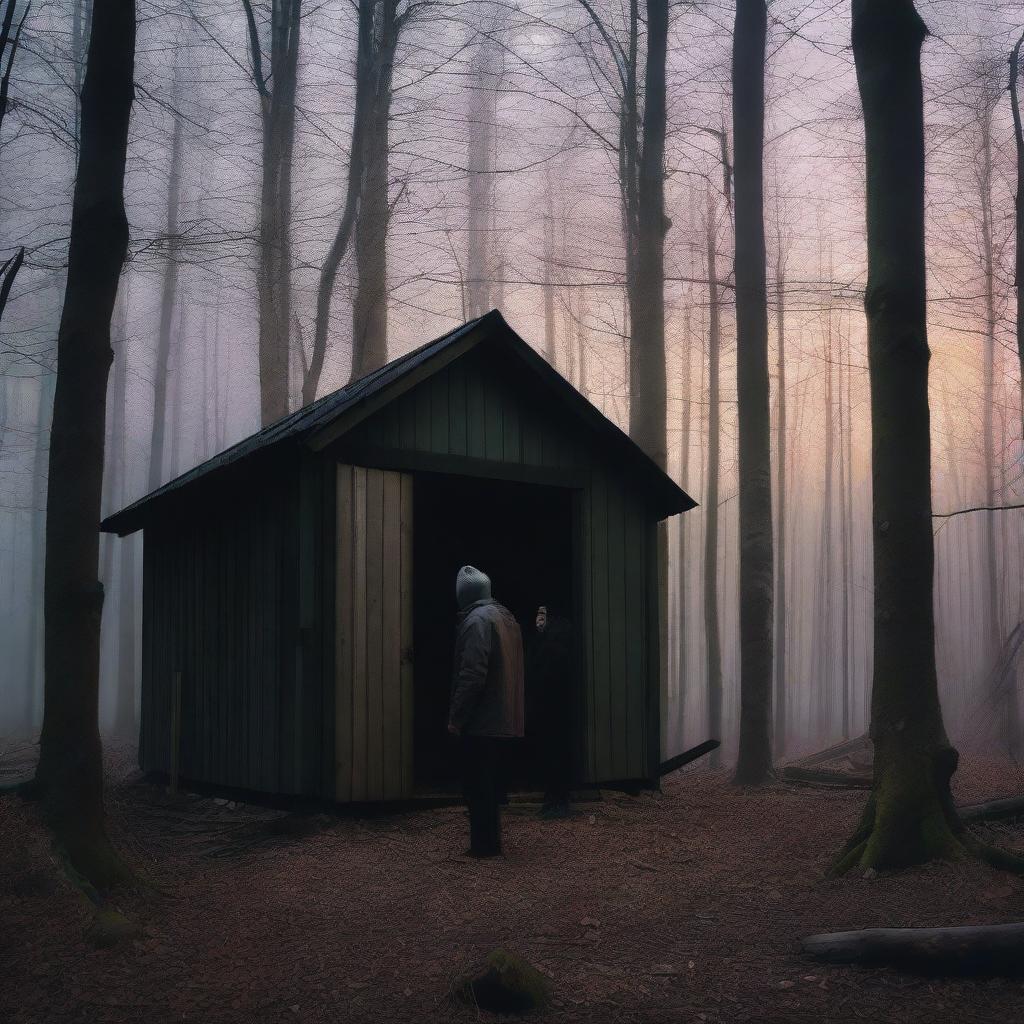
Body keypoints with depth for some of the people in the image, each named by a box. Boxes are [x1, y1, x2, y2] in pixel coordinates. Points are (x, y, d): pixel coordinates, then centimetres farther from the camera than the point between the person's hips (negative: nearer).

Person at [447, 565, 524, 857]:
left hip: (481, 721, -9)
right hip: (503, 719, 9)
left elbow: (472, 675, -22)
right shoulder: (505, 616, 13)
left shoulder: (476, 620, -15)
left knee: (477, 786, -1)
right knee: (488, 783, 17)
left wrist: (455, 718, -16)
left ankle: (484, 844, 3)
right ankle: (491, 840, 23)